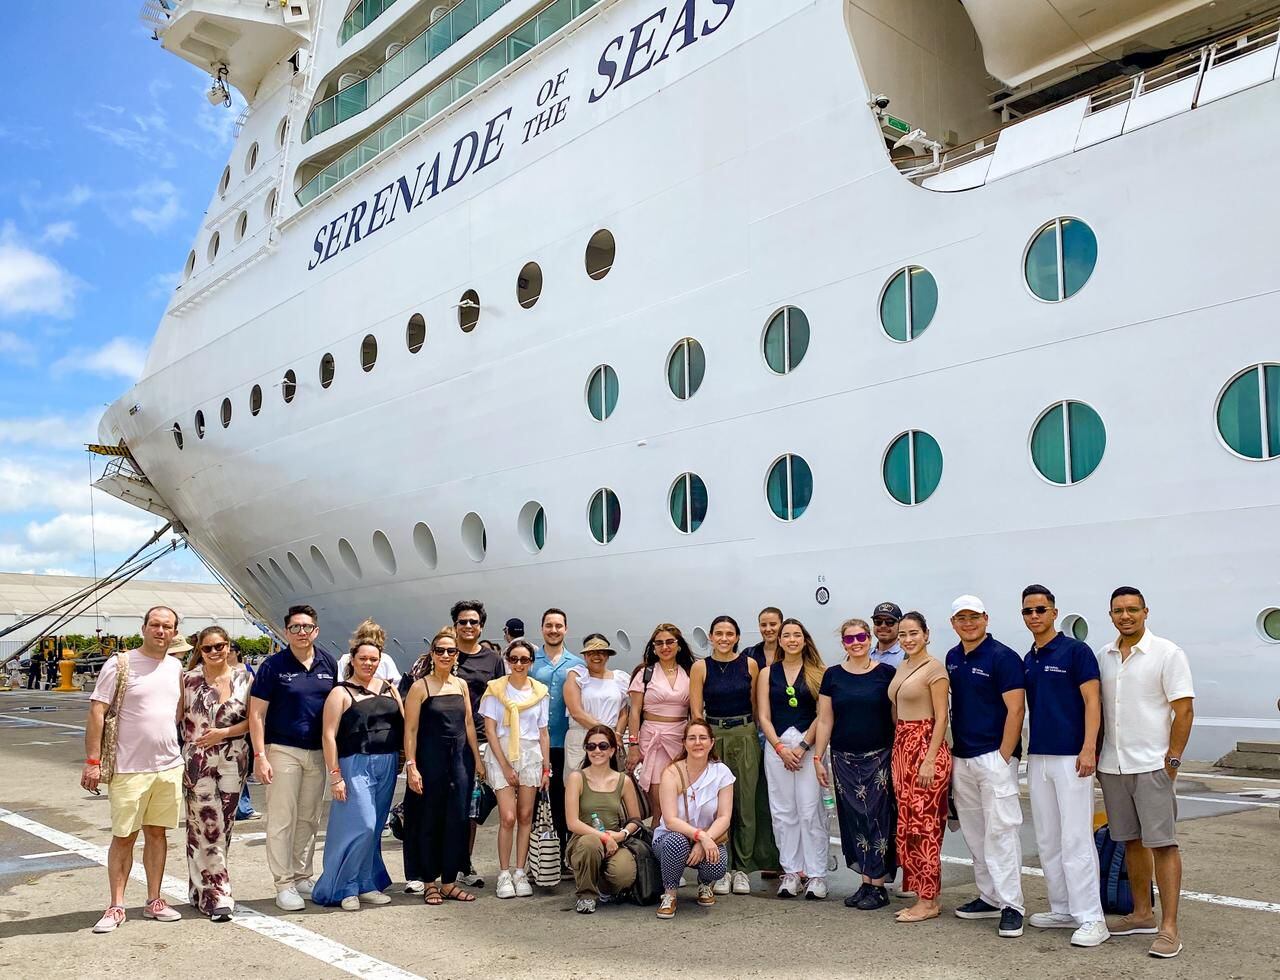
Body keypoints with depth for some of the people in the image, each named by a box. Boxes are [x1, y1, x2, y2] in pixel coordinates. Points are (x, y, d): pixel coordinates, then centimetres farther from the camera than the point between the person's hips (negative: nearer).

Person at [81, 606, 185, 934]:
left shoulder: (176, 667, 8)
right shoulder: (120, 664, -8)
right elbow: (97, 713, -10)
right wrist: (92, 761, -14)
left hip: (169, 767, 5)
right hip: (129, 769, -5)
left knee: (157, 832, 11)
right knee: (123, 836, 4)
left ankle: (153, 901, 21)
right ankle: (116, 906, 14)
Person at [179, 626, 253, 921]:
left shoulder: (243, 678, 3)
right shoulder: (189, 680, 0)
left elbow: (251, 720, 3)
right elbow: (176, 717, 3)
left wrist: (223, 733, -10)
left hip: (233, 761, 2)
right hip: (197, 762, -2)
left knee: (223, 827, 7)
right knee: (204, 827, -2)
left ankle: (203, 890, 23)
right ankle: (217, 895, 6)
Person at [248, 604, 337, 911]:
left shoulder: (329, 664, 6)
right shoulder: (273, 665, -5)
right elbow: (257, 713, -6)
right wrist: (260, 755, -12)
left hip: (318, 752, 4)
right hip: (283, 750, -4)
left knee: (309, 819, 11)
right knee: (282, 820, -2)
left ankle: (302, 877, 22)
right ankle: (284, 884, 6)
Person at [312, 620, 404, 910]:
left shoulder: (389, 688, 11)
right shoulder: (341, 693, -4)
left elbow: (404, 724, 14)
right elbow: (328, 735, -8)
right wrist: (335, 775, -13)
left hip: (387, 766, 5)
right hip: (356, 764, -5)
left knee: (374, 828, 10)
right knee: (362, 825, -11)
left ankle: (366, 885, 21)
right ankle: (345, 888, 4)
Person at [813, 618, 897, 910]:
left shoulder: (886, 673, 0)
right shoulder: (833, 676, 4)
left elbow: (897, 716, 2)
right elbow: (824, 720, 6)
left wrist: (899, 755, -4)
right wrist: (818, 758, 2)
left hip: (879, 757, -2)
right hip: (844, 759, 2)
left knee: (878, 817, -3)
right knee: (853, 818, 5)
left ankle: (878, 886, 7)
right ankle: (865, 883, 16)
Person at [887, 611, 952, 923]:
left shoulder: (934, 668, -9)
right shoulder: (901, 668, 14)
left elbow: (941, 718, -13)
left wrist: (930, 760, -18)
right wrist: (897, 751, 13)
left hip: (926, 748, -8)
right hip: (902, 748, 8)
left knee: (924, 826, -4)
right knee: (909, 824, 10)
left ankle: (929, 902, 3)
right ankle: (924, 896, 18)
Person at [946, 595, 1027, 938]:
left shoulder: (1003, 657, -9)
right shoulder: (952, 658, 11)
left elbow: (1015, 710, -13)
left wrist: (1004, 757, -16)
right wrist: (952, 751, 14)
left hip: (994, 755, -7)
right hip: (961, 758, 7)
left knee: (1001, 829, -8)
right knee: (974, 832, 12)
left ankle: (1011, 905, -3)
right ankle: (989, 898, 22)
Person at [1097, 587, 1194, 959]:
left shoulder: (1167, 653, -6)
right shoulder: (1104, 656, 10)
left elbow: (1184, 711, -8)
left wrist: (1172, 760, -13)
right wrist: (1097, 755, 12)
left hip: (1152, 765, -5)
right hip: (1113, 766, 6)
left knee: (1163, 843, -4)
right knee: (1131, 842, 13)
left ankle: (1169, 928, -1)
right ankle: (1142, 915, 24)